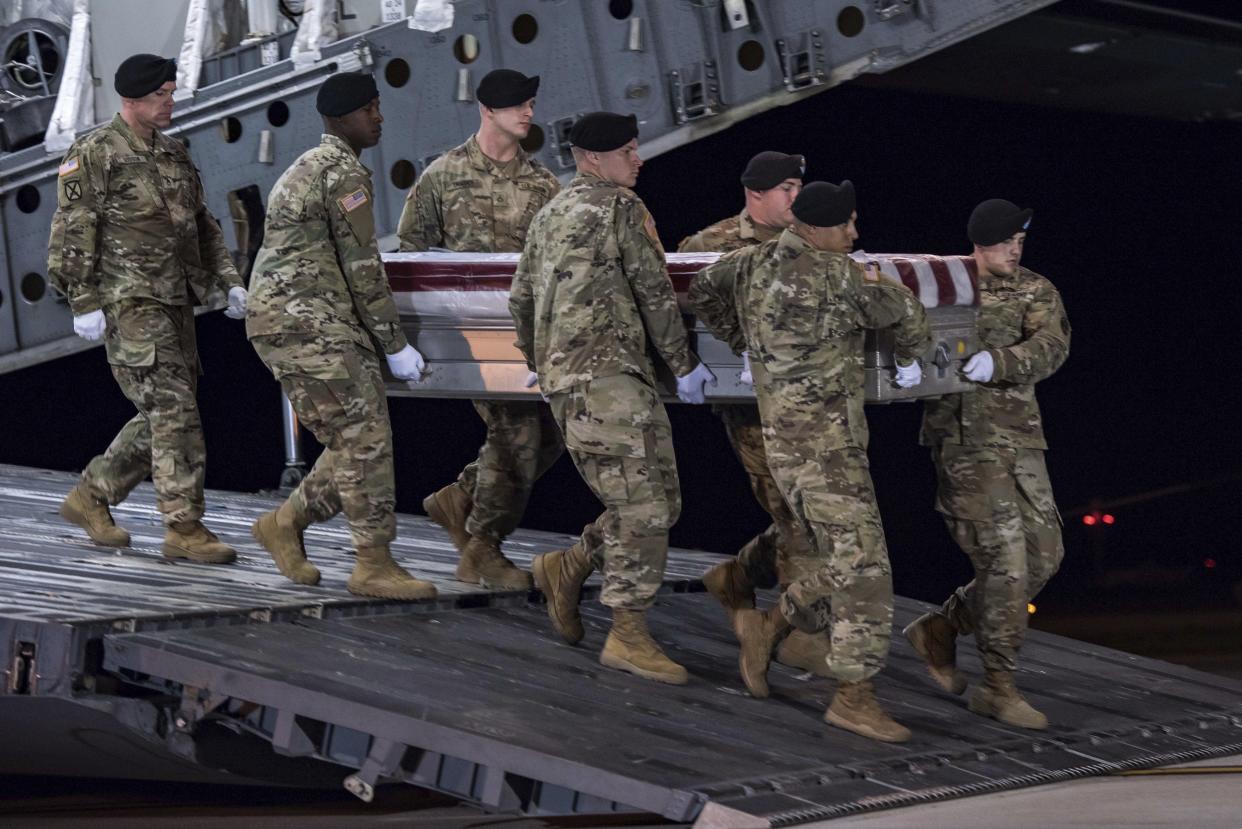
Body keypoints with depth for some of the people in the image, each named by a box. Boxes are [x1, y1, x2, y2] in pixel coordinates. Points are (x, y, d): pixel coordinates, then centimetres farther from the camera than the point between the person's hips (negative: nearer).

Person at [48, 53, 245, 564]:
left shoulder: (174, 154, 15)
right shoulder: (95, 154, -7)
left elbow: (202, 225, 21)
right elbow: (72, 233, -10)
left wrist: (229, 282, 11)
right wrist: (83, 303, -16)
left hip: (175, 302, 8)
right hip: (128, 304, -8)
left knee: (164, 416, 10)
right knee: (174, 410, -13)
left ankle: (90, 498, 24)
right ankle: (184, 529, -11)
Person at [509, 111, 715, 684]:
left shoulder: (550, 215, 21)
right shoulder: (620, 208, -5)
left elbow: (521, 299, 25)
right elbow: (655, 292, -4)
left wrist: (540, 365, 37)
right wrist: (685, 365, 5)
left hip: (563, 378, 9)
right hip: (605, 377, -9)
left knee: (660, 502, 13)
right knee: (641, 506, -9)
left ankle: (567, 568, 15)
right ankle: (628, 636, -10)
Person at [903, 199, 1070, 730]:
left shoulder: (1036, 292, 7)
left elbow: (1050, 348, -11)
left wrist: (999, 362, -30)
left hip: (1021, 439, 5)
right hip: (965, 440, -5)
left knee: (1043, 555, 7)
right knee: (1005, 559, -11)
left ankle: (941, 628, 24)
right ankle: (998, 687, 0)